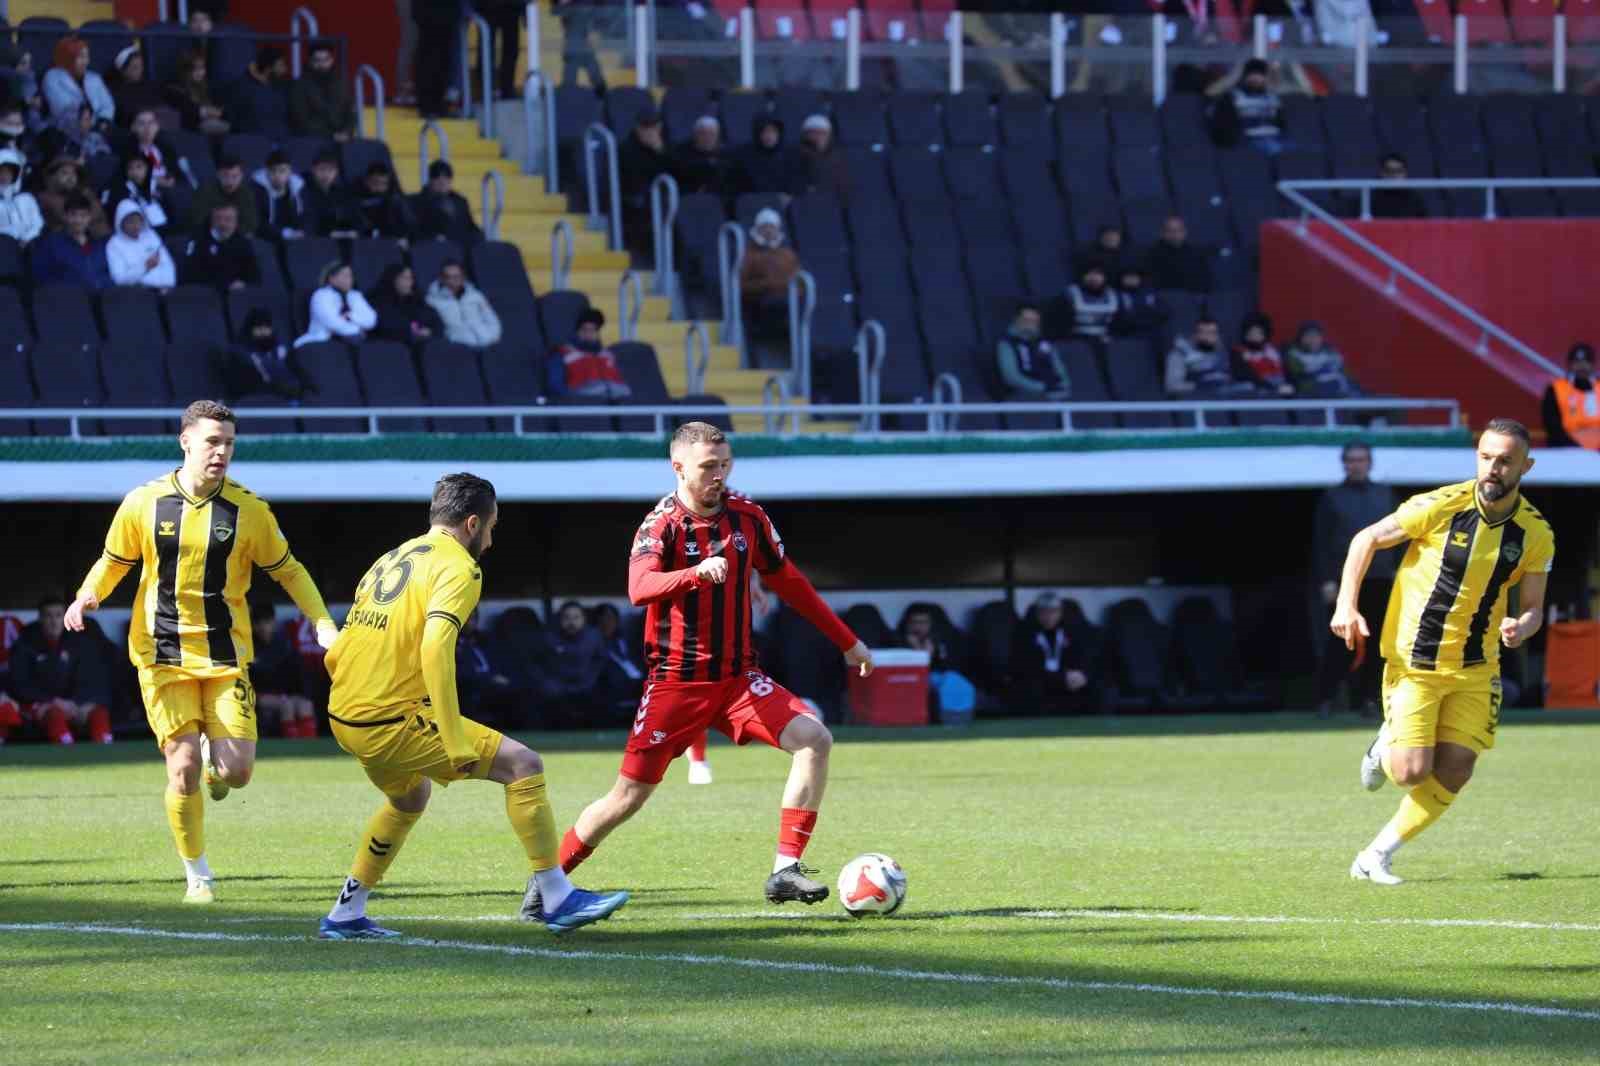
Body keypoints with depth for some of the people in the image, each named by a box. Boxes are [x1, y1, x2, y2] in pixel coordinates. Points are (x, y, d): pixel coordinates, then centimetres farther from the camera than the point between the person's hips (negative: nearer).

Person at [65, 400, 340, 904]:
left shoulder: (250, 510, -3)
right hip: (163, 656, -1)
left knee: (237, 771, -9)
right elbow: (114, 561, 11)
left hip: (226, 656, 1)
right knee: (183, 767, -9)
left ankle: (214, 762, 30)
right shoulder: (143, 504, -3)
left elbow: (288, 570, 7)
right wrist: (87, 597, -9)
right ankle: (197, 875, 10)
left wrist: (323, 624, -4)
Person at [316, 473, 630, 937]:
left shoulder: (392, 559, 19)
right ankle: (556, 899, -3)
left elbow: (334, 656, 18)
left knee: (410, 797, 34)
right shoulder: (458, 568, -7)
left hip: (343, 719, 9)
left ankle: (345, 914, 35)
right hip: (392, 721, -9)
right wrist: (458, 743, -24)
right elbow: (435, 649, -23)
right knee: (523, 764, -4)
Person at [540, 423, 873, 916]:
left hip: (738, 678, 4)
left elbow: (787, 581, 17)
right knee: (629, 796, -3)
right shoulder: (661, 525, -12)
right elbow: (640, 588, -32)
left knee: (815, 740, -16)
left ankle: (785, 871, -15)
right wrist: (696, 573, -50)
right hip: (676, 681, -4)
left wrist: (847, 641, 20)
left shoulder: (747, 516, 2)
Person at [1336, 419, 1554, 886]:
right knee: (1412, 772, -12)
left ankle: (1376, 857, 9)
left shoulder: (1535, 534, -6)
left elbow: (1533, 606, 2)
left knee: (1454, 773, -5)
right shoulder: (1441, 507, -16)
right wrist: (1346, 606, -14)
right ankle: (1387, 746, 25)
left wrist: (1521, 627, -23)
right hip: (1412, 661, -3)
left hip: (1475, 668, 3)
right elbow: (1367, 540, -5)